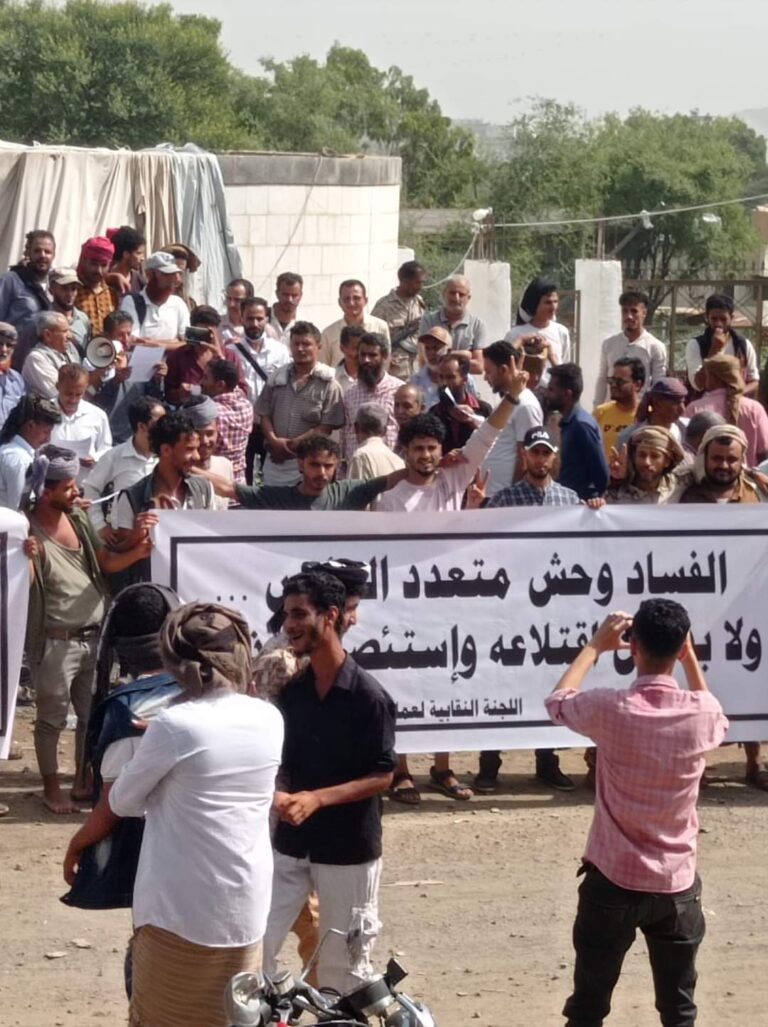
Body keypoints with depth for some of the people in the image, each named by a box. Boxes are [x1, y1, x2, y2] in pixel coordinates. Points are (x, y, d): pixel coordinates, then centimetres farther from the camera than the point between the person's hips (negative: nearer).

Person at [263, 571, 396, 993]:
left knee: (343, 964, 5)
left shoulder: (368, 696, -13)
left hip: (348, 848, -5)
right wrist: (279, 795, -11)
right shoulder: (290, 692, 5)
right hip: (291, 843, 5)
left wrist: (316, 799, -24)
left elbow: (382, 776, -13)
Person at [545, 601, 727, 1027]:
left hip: (613, 880, -2)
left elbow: (557, 701, 7)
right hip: (677, 884, 2)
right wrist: (690, 659, 18)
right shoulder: (701, 714, -9)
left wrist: (596, 646, 15)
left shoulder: (612, 709, -16)